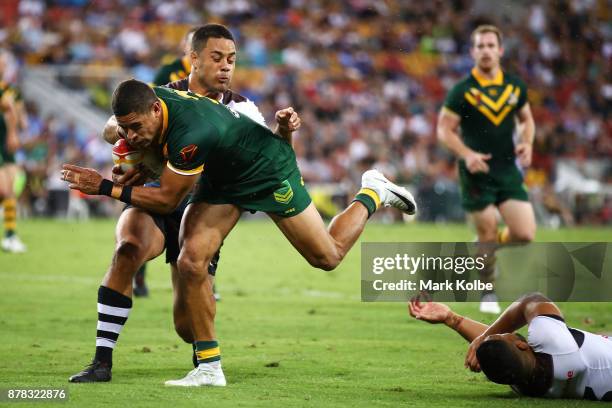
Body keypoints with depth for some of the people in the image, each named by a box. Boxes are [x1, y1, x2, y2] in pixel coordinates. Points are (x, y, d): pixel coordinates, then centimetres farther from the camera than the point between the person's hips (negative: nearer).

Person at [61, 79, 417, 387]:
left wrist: (106, 188, -30)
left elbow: (168, 200, -29)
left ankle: (373, 194, 34)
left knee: (327, 256, 8)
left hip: (270, 171, -7)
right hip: (221, 178, 7)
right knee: (191, 261, -13)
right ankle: (210, 367, -6)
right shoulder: (148, 98, -18)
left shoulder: (191, 134, -42)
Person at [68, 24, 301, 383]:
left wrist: (283, 132, -31)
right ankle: (102, 361, -30)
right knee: (128, 249, -36)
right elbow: (111, 130, -17)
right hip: (154, 200, -1)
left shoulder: (241, 109, 1)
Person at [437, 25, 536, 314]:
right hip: (477, 172, -4)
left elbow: (526, 119, 20)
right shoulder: (462, 91, -7)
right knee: (488, 236, -2)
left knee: (525, 234, -6)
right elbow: (444, 129, -6)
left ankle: (489, 248, 27)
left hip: (508, 170, 4)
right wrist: (467, 154, -21)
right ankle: (488, 293, 20)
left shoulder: (515, 87, 6)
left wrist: (527, 143, 0)